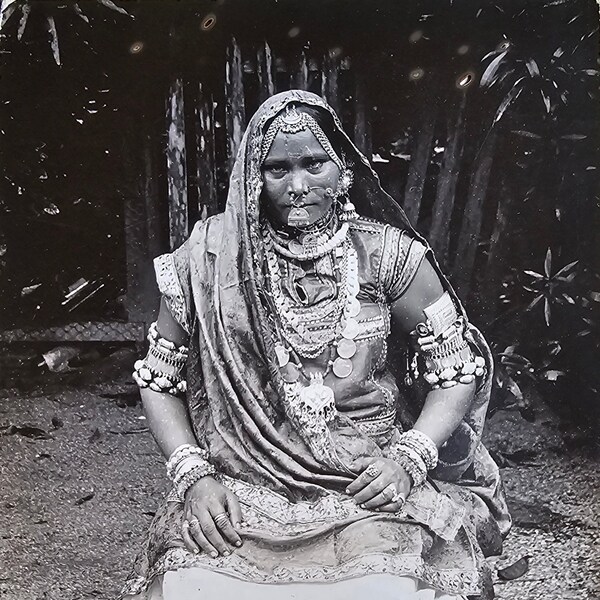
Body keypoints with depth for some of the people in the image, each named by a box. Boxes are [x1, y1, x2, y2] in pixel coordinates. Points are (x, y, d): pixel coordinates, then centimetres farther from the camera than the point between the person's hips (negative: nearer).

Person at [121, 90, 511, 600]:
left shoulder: (386, 253, -3)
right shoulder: (213, 255, -1)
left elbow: (460, 364, 5)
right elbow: (159, 377, 8)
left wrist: (408, 458, -8)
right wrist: (192, 475, -5)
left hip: (370, 490, 0)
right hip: (244, 490, 1)